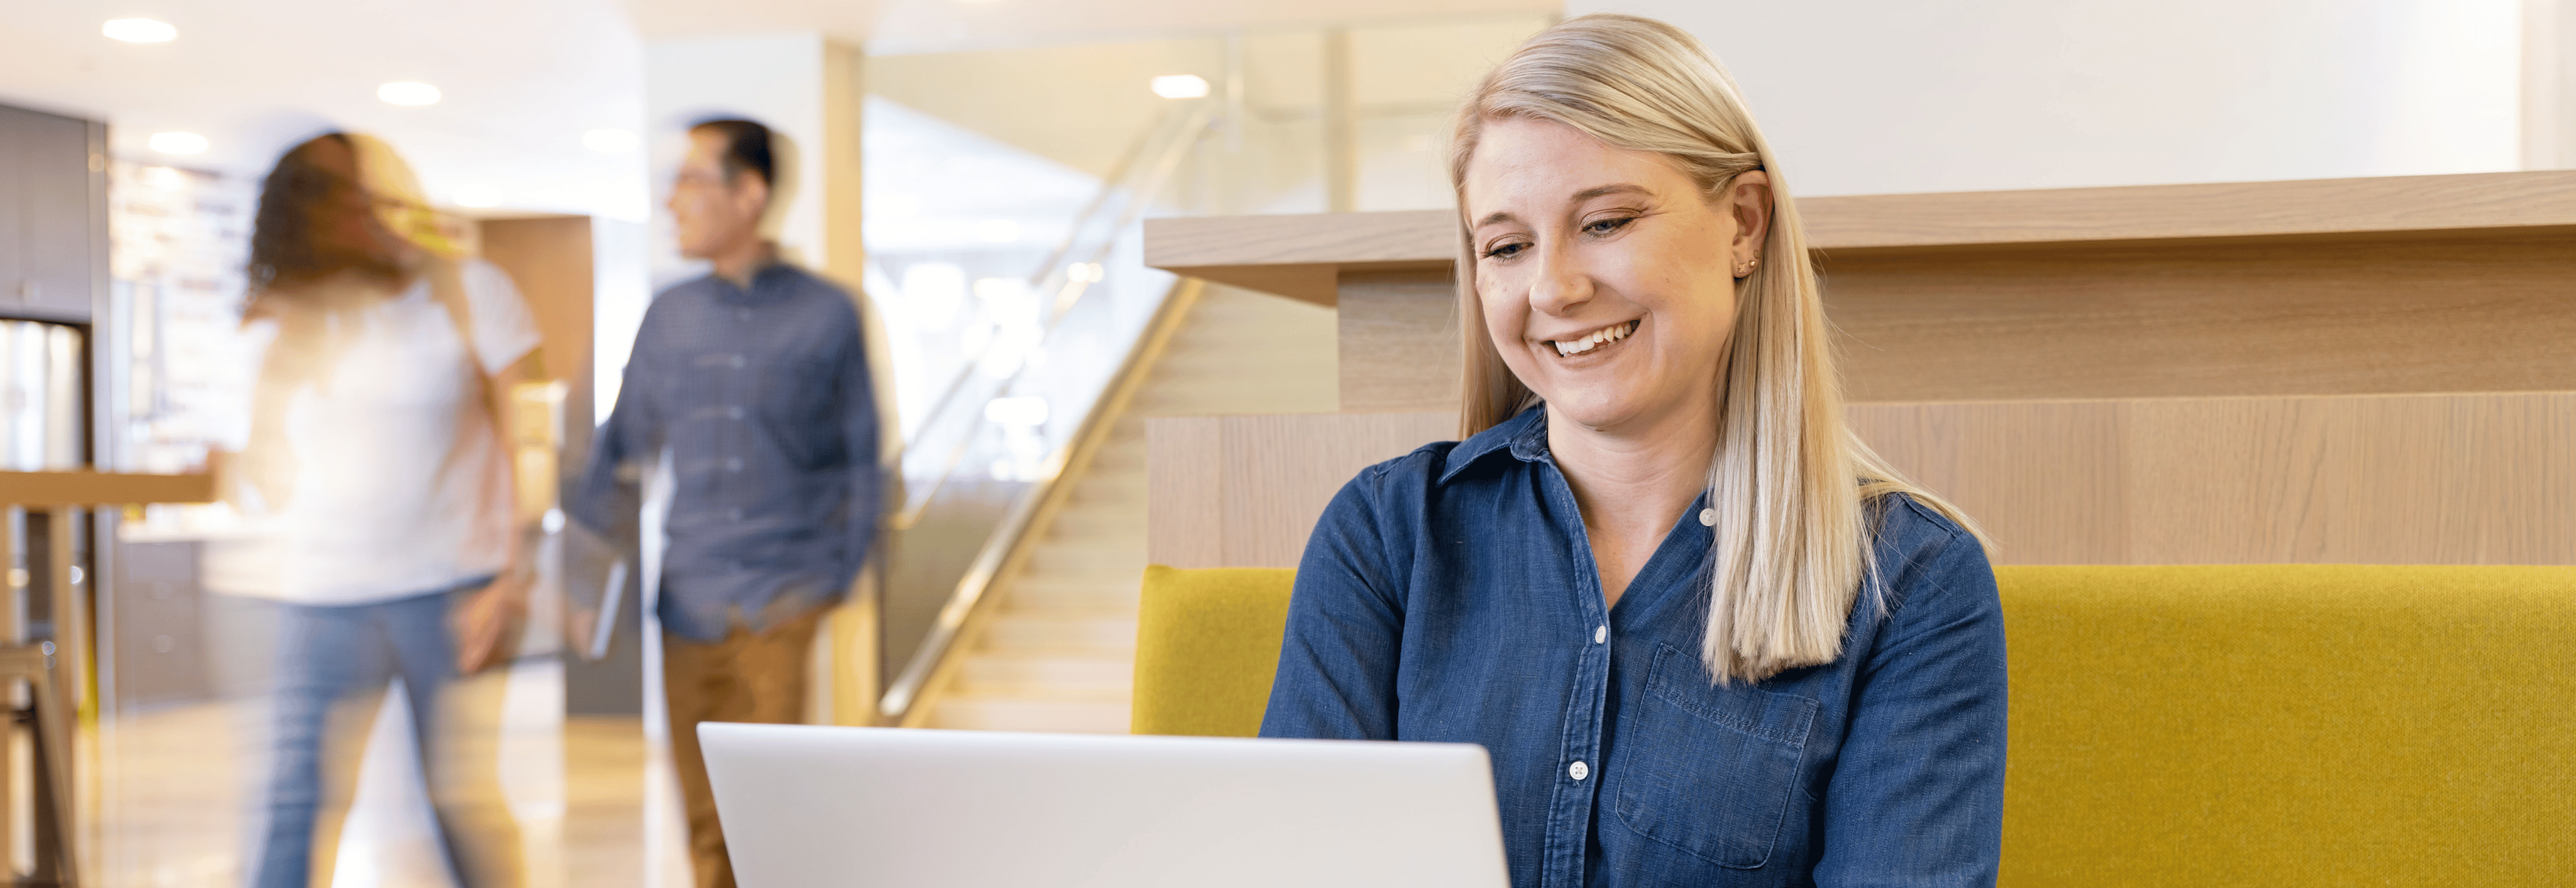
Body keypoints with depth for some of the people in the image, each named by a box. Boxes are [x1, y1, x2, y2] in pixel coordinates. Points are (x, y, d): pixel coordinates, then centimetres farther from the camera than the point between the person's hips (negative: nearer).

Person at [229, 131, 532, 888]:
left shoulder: (469, 293, 0)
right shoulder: (290, 321, 8)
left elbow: (526, 447, -2)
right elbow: (271, 476, 14)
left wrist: (509, 581, -9)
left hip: (452, 589, -2)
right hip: (322, 597, 3)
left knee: (463, 799, 5)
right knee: (299, 803, -2)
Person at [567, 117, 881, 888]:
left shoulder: (827, 315, 0)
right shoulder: (670, 317, 7)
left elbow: (860, 458, 4)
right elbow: (623, 451, 12)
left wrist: (835, 575, -3)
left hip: (783, 602, -3)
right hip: (689, 603, 3)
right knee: (705, 818, 9)